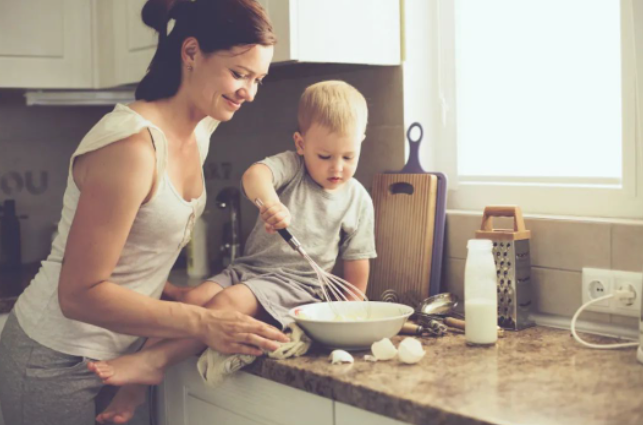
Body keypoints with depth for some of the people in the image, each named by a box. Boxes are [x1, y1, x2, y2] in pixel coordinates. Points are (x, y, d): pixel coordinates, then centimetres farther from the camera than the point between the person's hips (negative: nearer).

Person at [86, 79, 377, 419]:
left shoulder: (358, 200, 3)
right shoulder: (291, 166, 0)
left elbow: (356, 261, 8)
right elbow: (254, 175, -23)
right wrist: (270, 202, -45)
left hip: (296, 283, -2)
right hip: (249, 266, 3)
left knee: (231, 301, -30)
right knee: (195, 297, -21)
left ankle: (154, 360, -33)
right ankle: (135, 387, -22)